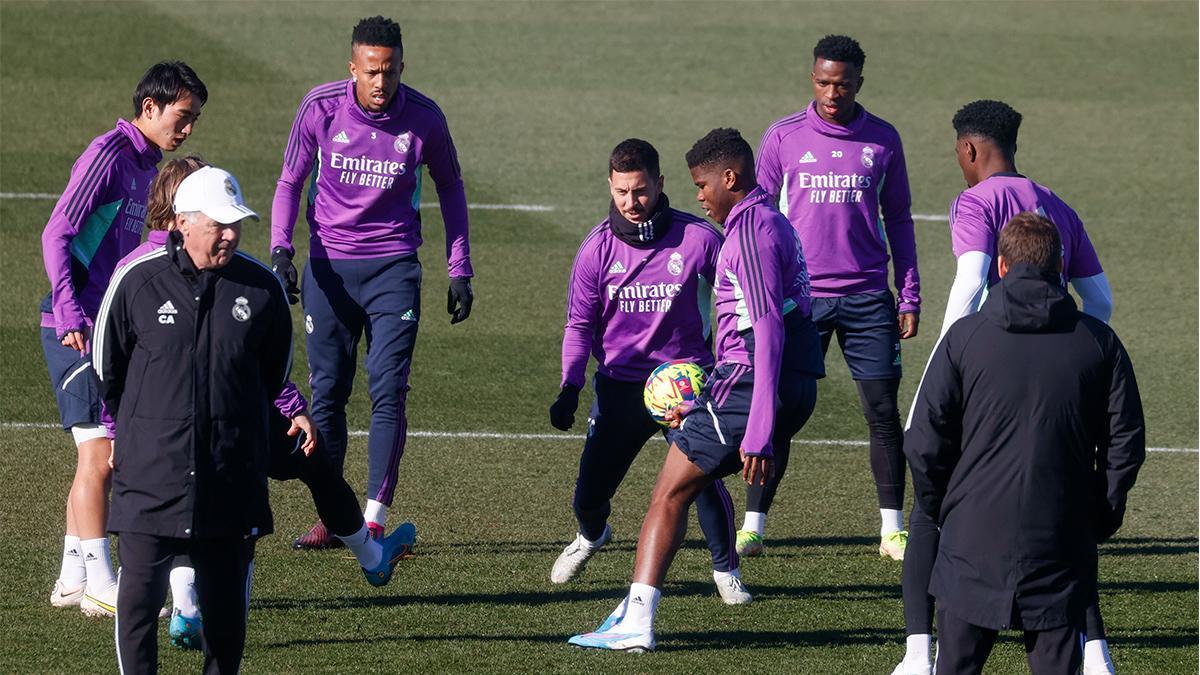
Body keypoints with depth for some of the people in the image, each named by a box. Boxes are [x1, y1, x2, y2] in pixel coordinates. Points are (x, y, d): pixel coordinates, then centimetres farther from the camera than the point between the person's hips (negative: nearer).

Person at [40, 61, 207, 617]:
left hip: (113, 330, 9)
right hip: (78, 330, -9)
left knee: (99, 456, 11)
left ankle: (72, 579, 17)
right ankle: (98, 585, -9)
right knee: (99, 451, -10)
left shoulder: (150, 167, 15)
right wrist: (69, 312, -26)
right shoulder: (108, 154, -12)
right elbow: (57, 232, -18)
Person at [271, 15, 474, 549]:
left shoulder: (424, 118, -7)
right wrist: (281, 249, -10)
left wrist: (460, 271, 7)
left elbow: (449, 188, 9)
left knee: (389, 390, -11)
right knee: (327, 393, 3)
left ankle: (375, 516, -8)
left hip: (394, 266, -1)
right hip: (329, 265, 1)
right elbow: (290, 181, 4)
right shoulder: (321, 107, -8)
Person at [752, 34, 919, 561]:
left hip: (867, 299, 1)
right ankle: (753, 526, 5)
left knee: (883, 413, -1)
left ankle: (893, 530, 7)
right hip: (798, 297, -1)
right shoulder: (783, 138, 3)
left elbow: (898, 220, 13)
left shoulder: (883, 140, 7)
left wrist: (910, 297, 7)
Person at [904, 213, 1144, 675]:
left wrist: (938, 510, 13)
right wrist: (1103, 515, 15)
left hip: (973, 538, -1)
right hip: (1061, 546, 1)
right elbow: (1126, 442, 3)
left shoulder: (964, 337, -3)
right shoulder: (1099, 342, 1)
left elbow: (925, 441, -2)